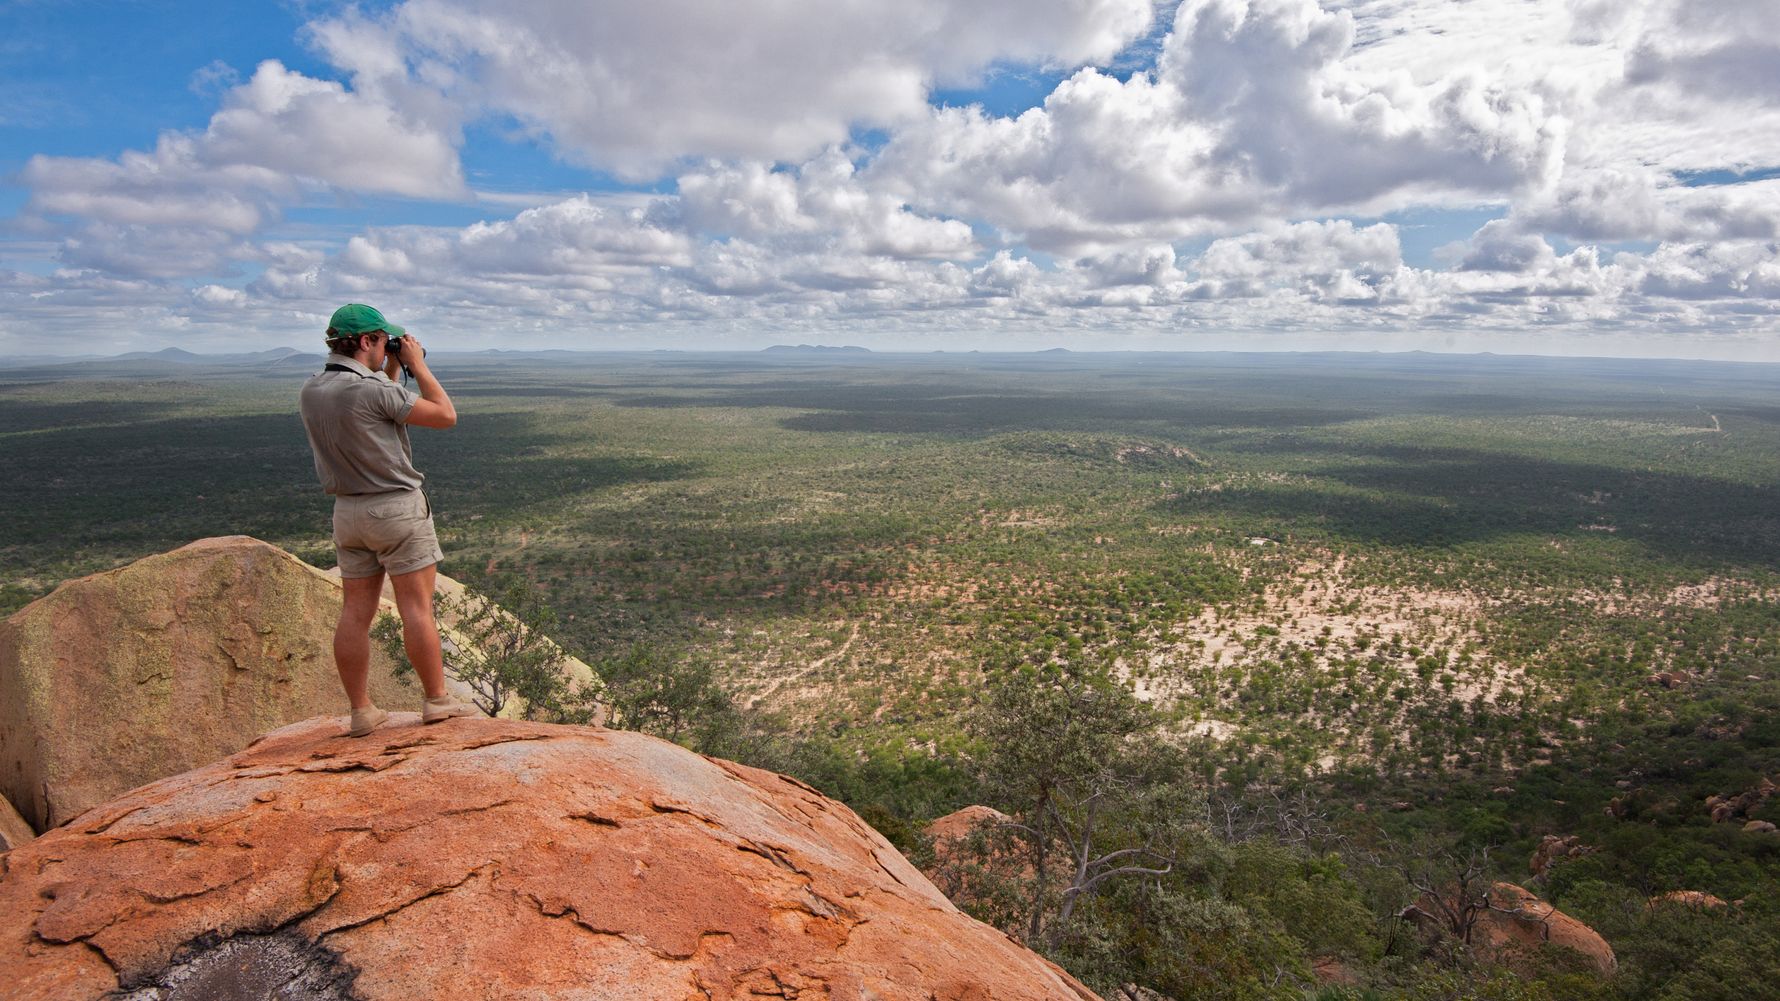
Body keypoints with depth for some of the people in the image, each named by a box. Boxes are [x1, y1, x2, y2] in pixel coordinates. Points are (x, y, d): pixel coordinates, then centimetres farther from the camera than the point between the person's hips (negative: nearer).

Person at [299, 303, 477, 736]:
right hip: (397, 507, -7)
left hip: (347, 510, 7)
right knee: (417, 605, 0)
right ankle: (437, 700, 8)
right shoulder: (374, 389, -18)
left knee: (356, 611, 8)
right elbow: (445, 415, -11)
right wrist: (418, 365, -2)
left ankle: (362, 711, 14)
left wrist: (390, 372, 18)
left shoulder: (311, 390, 6)